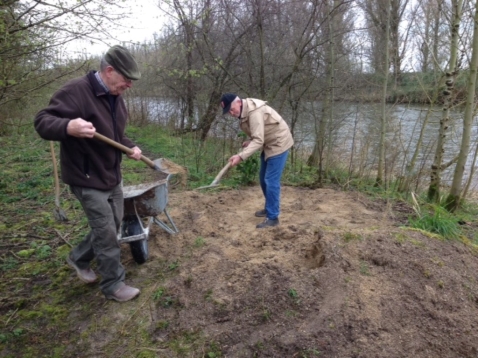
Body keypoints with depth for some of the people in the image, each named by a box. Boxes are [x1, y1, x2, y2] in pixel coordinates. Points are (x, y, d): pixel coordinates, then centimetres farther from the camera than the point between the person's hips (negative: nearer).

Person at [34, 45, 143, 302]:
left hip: (112, 176, 9)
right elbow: (42, 122, -23)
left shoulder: (115, 97, 7)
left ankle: (78, 258, 42)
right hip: (88, 179, -9)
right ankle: (113, 285, 17)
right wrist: (68, 127, -44)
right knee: (107, 233, -2)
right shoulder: (76, 91, -21)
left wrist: (130, 147, 2)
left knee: (111, 227, 18)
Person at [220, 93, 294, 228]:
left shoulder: (254, 112, -28)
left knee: (271, 181, -10)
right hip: (269, 144, 10)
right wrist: (249, 141, -1)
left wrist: (241, 156, -42)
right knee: (263, 178, 16)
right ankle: (269, 208, 32)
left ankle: (272, 217, -1)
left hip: (278, 144, -10)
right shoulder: (245, 110, 2)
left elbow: (258, 141, -35)